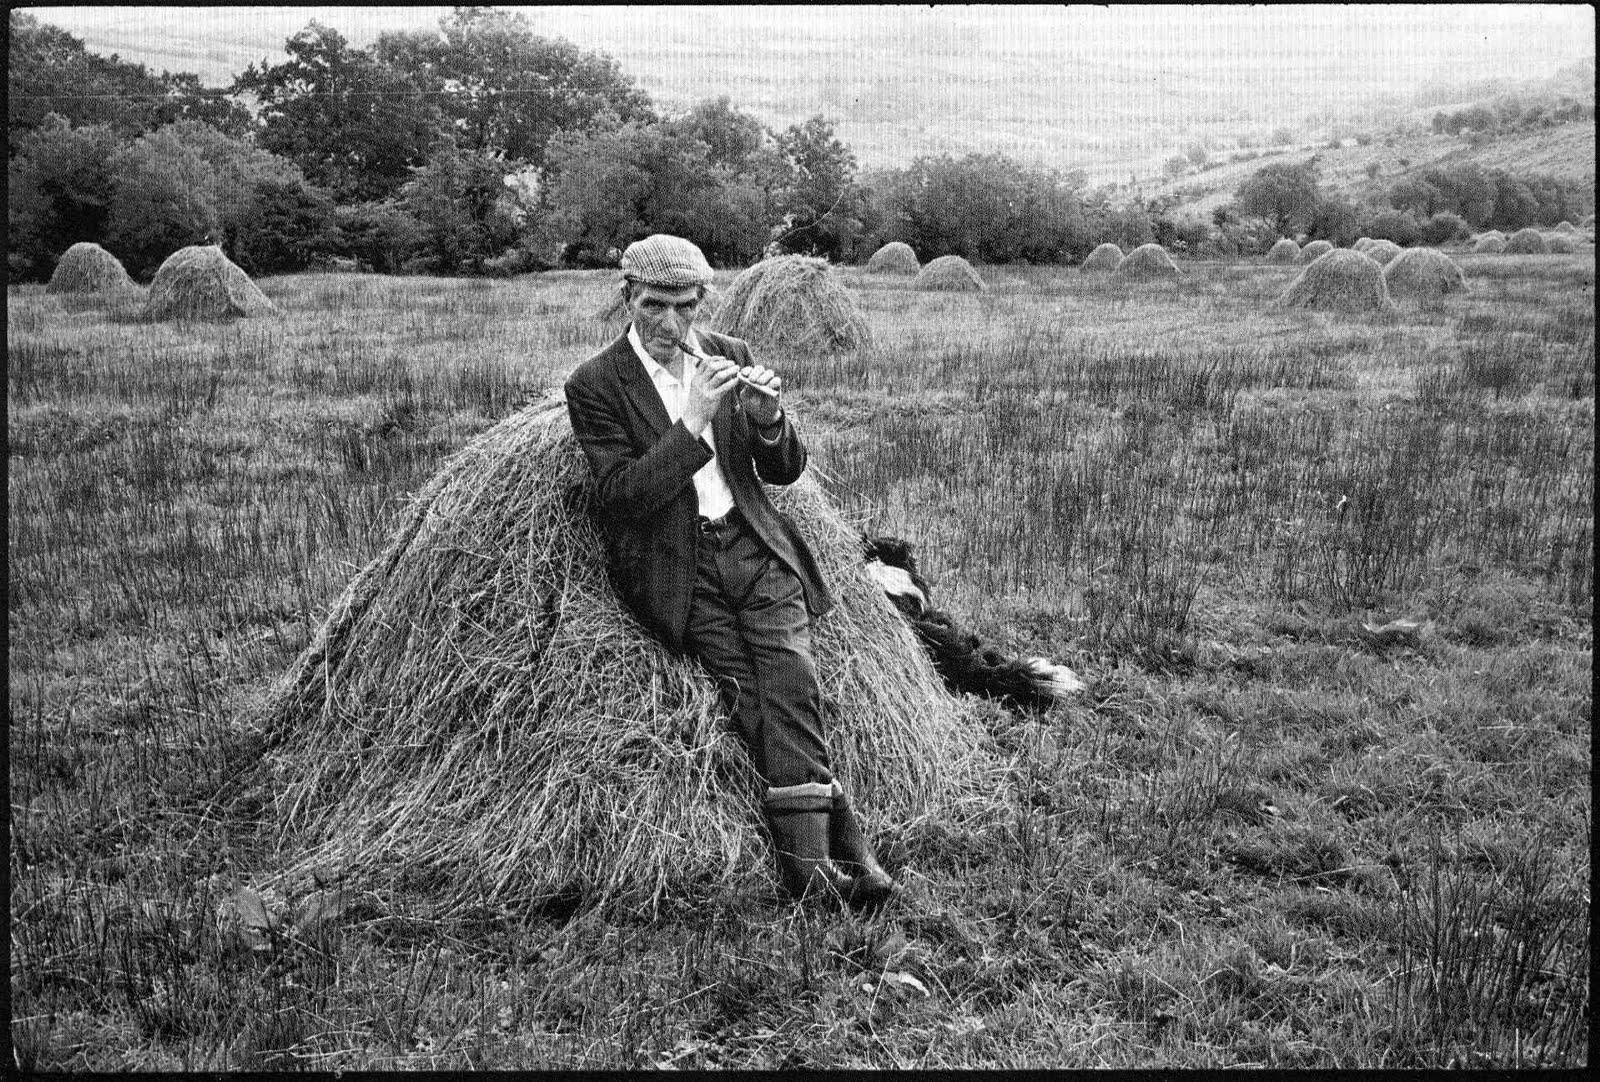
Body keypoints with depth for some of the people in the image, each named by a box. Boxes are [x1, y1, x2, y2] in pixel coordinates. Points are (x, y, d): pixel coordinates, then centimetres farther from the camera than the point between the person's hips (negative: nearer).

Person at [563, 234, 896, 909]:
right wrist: (693, 422, -20)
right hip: (679, 567, -2)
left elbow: (785, 471, 12)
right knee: (752, 701, -17)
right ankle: (844, 851, -15)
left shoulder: (730, 356, 10)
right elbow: (621, 495, -11)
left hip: (752, 544, 3)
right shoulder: (595, 385, 0)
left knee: (791, 682, -17)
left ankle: (809, 865, -16)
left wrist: (768, 419, -11)